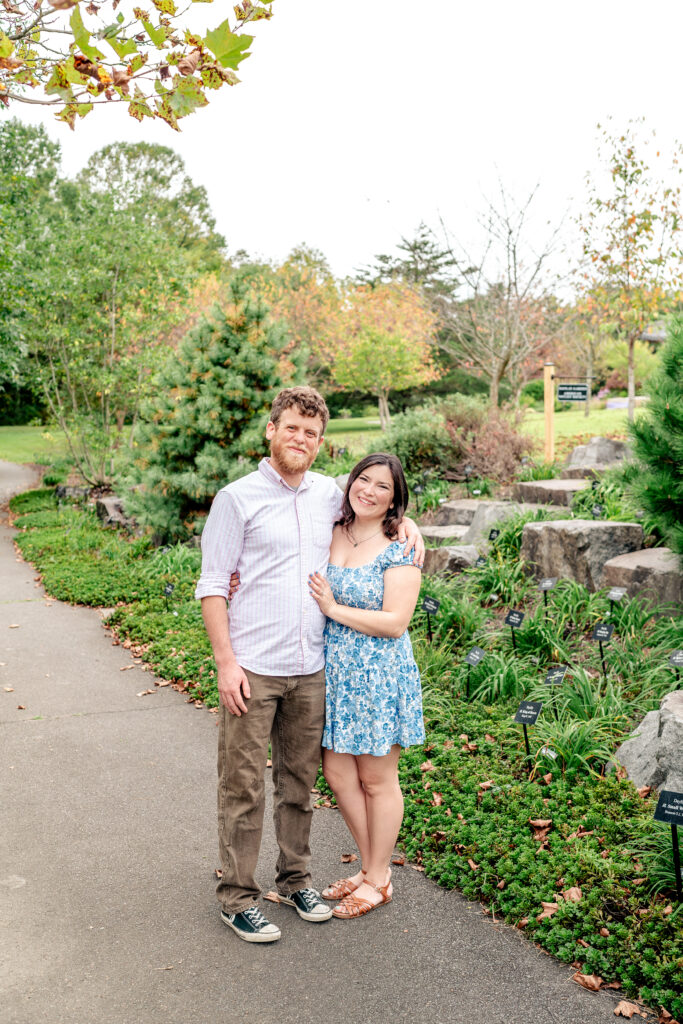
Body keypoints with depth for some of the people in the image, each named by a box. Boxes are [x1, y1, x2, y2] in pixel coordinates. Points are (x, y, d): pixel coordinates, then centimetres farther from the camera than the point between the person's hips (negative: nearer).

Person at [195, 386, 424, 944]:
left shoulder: (329, 494, 9)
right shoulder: (238, 498, -4)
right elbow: (212, 584, -6)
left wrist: (406, 523, 10)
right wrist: (225, 660, -13)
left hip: (311, 668, 5)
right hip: (252, 668, -4)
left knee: (299, 780, 15)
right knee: (244, 786, 2)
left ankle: (295, 878, 30)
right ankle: (238, 896, 15)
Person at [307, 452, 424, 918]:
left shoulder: (399, 551, -12)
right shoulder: (329, 535, 5)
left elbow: (395, 622, -18)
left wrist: (334, 609, -18)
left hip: (378, 676, -6)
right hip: (333, 671, 6)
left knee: (377, 779, 8)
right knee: (338, 772, 11)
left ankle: (378, 880, 25)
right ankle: (372, 866, 31)